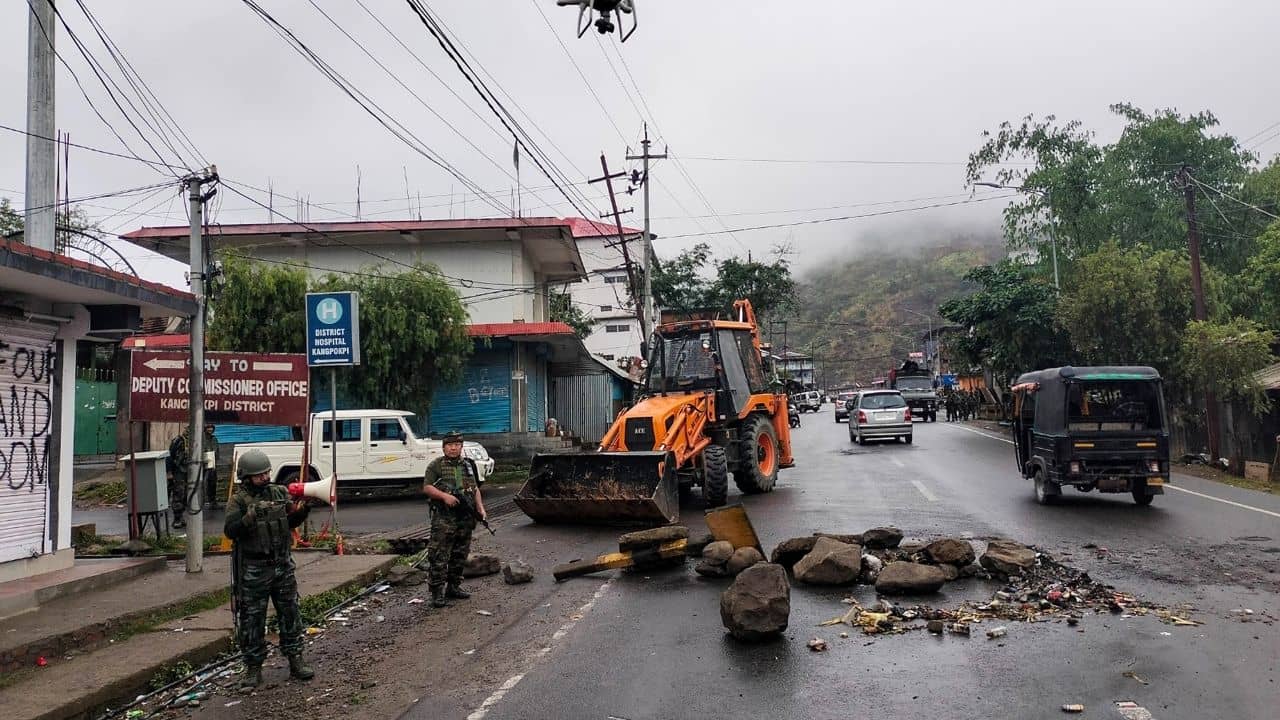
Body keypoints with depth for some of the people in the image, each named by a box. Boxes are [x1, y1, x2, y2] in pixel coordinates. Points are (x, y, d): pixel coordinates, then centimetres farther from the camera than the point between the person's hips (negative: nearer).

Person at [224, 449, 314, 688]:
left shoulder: (280, 492, 6)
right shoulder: (238, 501, -6)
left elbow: (291, 522, 11)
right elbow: (230, 530, -17)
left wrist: (301, 511, -9)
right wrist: (252, 515, -30)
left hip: (283, 564, 4)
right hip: (253, 569, -4)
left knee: (290, 613, 9)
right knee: (252, 619, 4)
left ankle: (295, 660, 20)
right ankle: (253, 668, 16)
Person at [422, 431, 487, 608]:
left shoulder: (468, 465, 16)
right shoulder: (436, 465, -1)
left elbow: (475, 489, 17)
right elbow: (426, 487, -8)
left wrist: (480, 508, 5)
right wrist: (444, 496, -22)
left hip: (466, 518, 6)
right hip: (444, 518, -6)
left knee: (460, 555, 12)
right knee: (439, 556, -8)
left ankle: (454, 586, 23)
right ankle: (437, 592, -5)